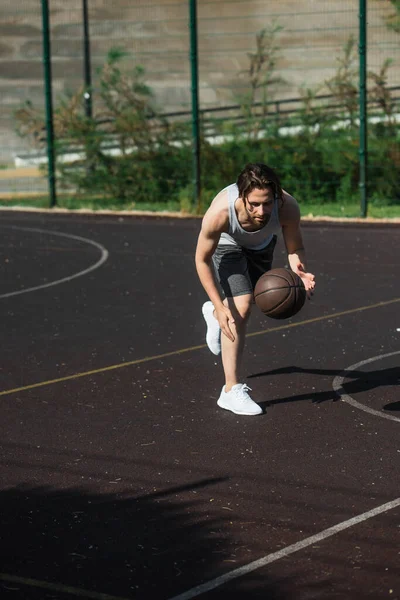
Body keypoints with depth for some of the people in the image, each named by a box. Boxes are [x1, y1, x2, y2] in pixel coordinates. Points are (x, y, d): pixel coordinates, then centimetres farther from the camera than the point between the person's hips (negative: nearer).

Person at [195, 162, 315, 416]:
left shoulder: (288, 207, -40)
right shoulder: (219, 213, -44)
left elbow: (295, 249, -23)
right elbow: (202, 260, -27)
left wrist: (300, 272, -47)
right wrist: (221, 307, -33)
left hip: (262, 244, 4)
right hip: (226, 244, -4)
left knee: (248, 303, 25)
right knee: (240, 309, -20)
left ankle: (213, 313, 61)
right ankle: (232, 391, -12)